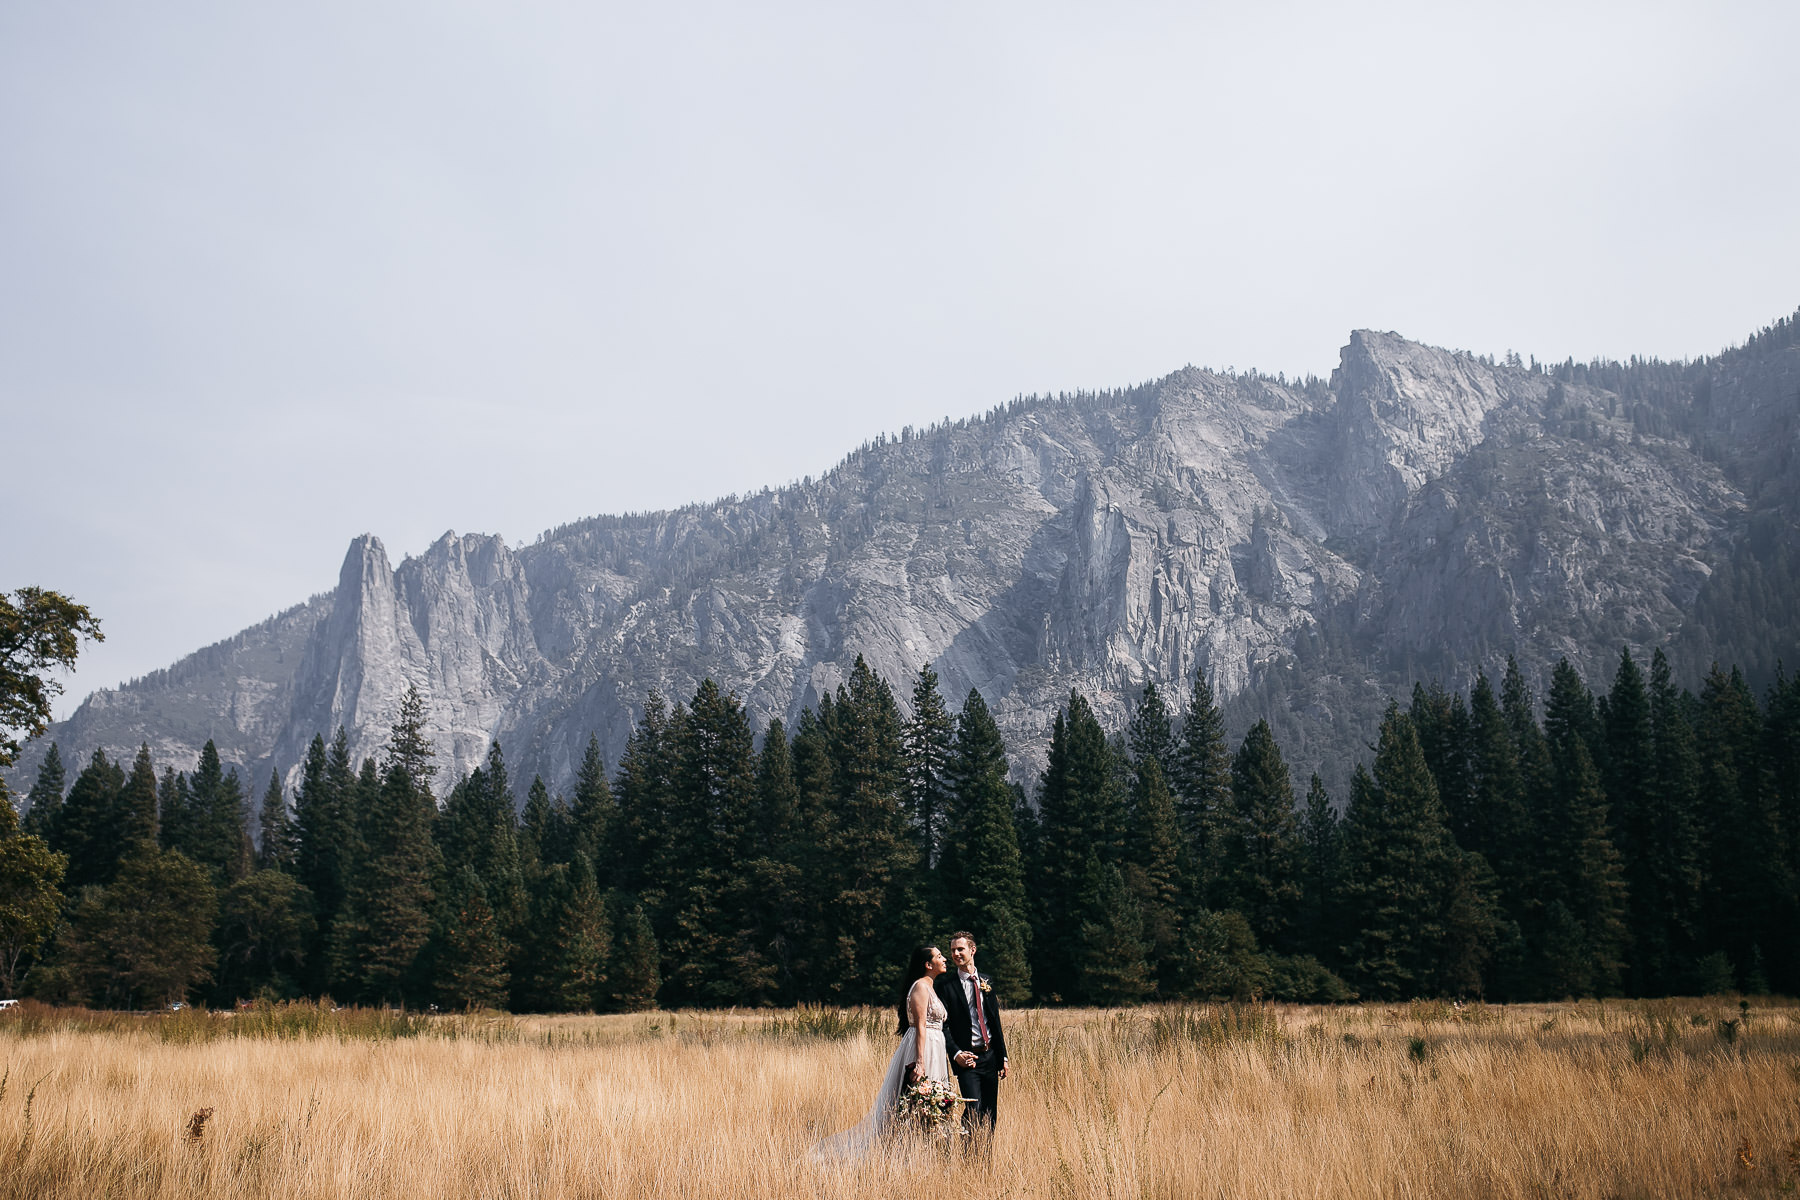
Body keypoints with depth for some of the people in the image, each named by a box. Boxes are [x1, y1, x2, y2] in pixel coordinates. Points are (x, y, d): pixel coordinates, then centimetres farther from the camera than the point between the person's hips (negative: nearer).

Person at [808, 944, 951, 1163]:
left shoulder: (931, 988, 19)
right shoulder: (920, 986, -10)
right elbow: (920, 1026, -18)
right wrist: (920, 1062, -23)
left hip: (934, 1052, 10)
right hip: (923, 1050, -10)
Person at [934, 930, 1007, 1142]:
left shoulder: (986, 982, 12)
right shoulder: (946, 983, -3)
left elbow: (995, 1021, 15)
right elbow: (943, 1023, -6)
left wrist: (1002, 1056, 12)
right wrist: (956, 1053, -18)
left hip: (990, 1055, 5)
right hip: (966, 1057, -5)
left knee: (990, 1112, 6)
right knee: (973, 1108, -16)